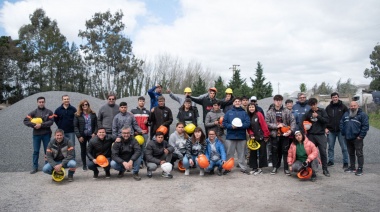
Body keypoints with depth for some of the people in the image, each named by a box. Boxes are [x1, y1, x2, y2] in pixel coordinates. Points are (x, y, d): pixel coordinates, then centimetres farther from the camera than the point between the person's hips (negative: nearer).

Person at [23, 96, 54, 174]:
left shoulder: (49, 112, 2)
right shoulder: (33, 112, 5)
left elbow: (51, 122, -9)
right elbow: (25, 121, -1)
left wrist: (41, 125, -19)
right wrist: (34, 125, -15)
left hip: (46, 134, -1)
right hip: (36, 134, 1)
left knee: (47, 151, 6)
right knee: (36, 151, 6)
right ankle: (35, 167, 14)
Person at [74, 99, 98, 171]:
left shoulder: (93, 114, 6)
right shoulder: (77, 115, 0)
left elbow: (96, 125, 5)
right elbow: (75, 126, -4)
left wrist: (95, 133, -9)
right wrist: (79, 136, -11)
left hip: (91, 135, 1)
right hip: (82, 135, 0)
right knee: (83, 150, 9)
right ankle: (84, 165, 18)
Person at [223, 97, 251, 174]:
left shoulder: (244, 113, 7)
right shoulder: (229, 112, 8)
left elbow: (248, 123, -2)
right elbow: (224, 123, 3)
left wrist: (239, 126, -17)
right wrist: (231, 126, -14)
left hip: (242, 136, 0)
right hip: (230, 136, 0)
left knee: (241, 153, 6)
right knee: (229, 153, 4)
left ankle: (243, 168, 15)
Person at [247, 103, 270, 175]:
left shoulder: (259, 114, -8)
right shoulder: (248, 116, 5)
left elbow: (264, 125, -11)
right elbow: (248, 128, 7)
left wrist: (266, 135, -12)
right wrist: (251, 135, -7)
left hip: (261, 137, -4)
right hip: (253, 138, 5)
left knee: (262, 152, 3)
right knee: (253, 153, 7)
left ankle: (260, 168, 12)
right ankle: (254, 168, 17)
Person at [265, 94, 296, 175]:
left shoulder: (287, 111, 3)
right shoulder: (269, 112, 2)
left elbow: (293, 121, -1)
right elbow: (266, 123, -4)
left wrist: (291, 130, -14)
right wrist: (276, 125, -13)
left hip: (285, 134, 0)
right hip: (274, 135, 0)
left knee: (285, 151, 4)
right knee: (275, 151, 7)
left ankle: (286, 168, 12)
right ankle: (275, 167, 19)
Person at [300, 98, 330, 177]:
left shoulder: (322, 111, 4)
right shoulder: (308, 113, 5)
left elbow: (327, 120, -5)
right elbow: (301, 121, 0)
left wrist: (318, 116, -15)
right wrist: (303, 131, -7)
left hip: (321, 135, -1)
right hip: (311, 135, 1)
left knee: (323, 152, -3)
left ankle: (325, 169, 6)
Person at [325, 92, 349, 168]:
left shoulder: (343, 107, -2)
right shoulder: (328, 108, 7)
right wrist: (326, 128, 1)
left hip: (341, 130, -3)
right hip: (331, 131, 3)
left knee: (344, 147, 2)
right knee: (330, 147, 10)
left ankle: (345, 162, 11)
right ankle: (330, 161, 20)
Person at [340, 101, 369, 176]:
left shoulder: (362, 114, -7)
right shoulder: (346, 114, 12)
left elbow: (365, 126, -12)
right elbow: (341, 124, 16)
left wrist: (361, 136, -15)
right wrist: (343, 134, 8)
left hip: (357, 138, -6)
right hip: (348, 138, 6)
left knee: (359, 154, -2)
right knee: (351, 153, 16)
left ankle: (360, 169, 4)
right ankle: (352, 167, 27)